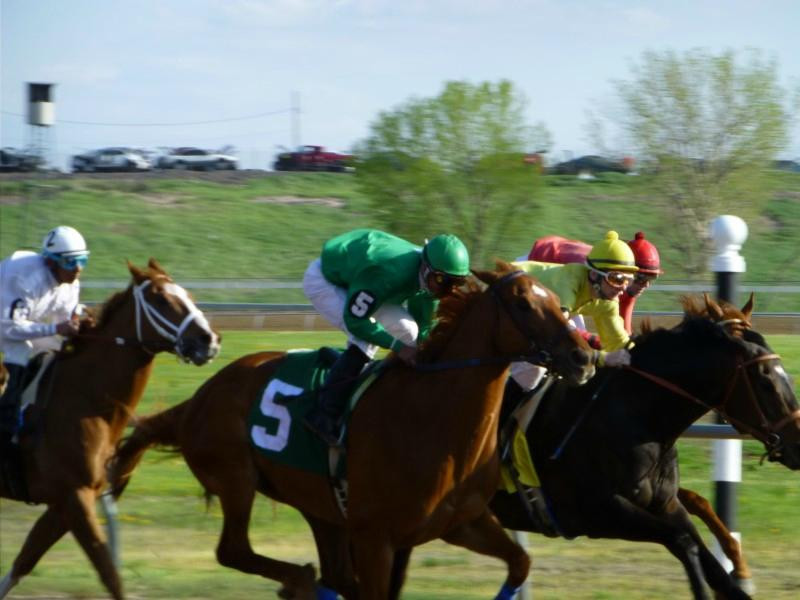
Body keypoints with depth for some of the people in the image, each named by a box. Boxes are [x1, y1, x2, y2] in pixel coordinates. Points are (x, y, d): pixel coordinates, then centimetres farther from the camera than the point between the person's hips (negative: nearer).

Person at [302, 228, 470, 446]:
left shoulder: (430, 278, -15)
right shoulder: (388, 276, -42)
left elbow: (424, 330, -2)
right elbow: (355, 321, -33)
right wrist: (398, 347, -34)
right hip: (322, 280, -9)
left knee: (408, 331, 2)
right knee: (365, 340, -26)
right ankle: (324, 415, -24)